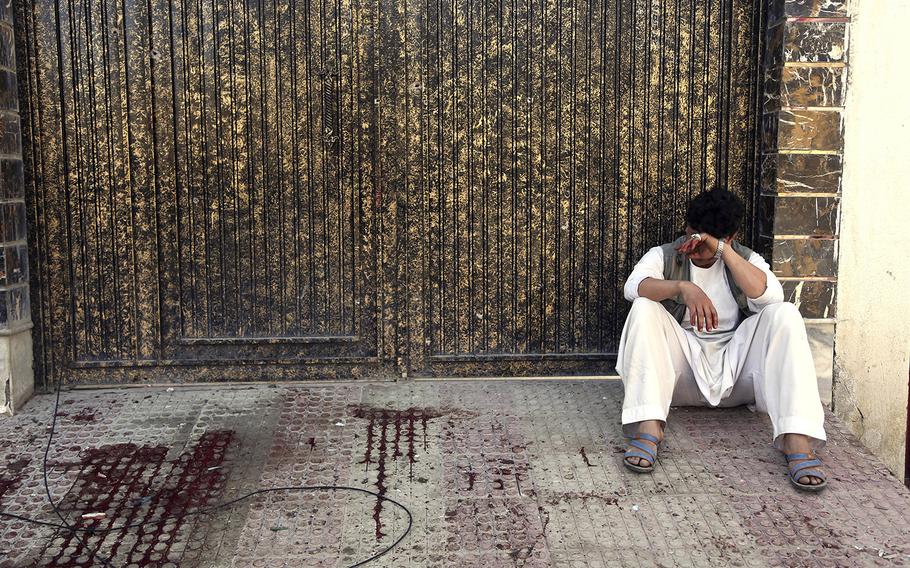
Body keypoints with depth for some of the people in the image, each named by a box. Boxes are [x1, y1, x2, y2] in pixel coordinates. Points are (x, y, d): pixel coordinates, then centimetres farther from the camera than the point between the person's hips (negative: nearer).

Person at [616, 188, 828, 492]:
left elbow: (769, 296, -15)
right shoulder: (665, 255, 5)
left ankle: (798, 442, -37)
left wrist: (722, 249, -18)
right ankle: (648, 429, -39)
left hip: (735, 366, 1)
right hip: (683, 366, -1)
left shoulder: (746, 259, 9)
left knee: (784, 314, -22)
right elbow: (633, 286, -18)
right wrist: (684, 288, -35)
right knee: (644, 309, -25)